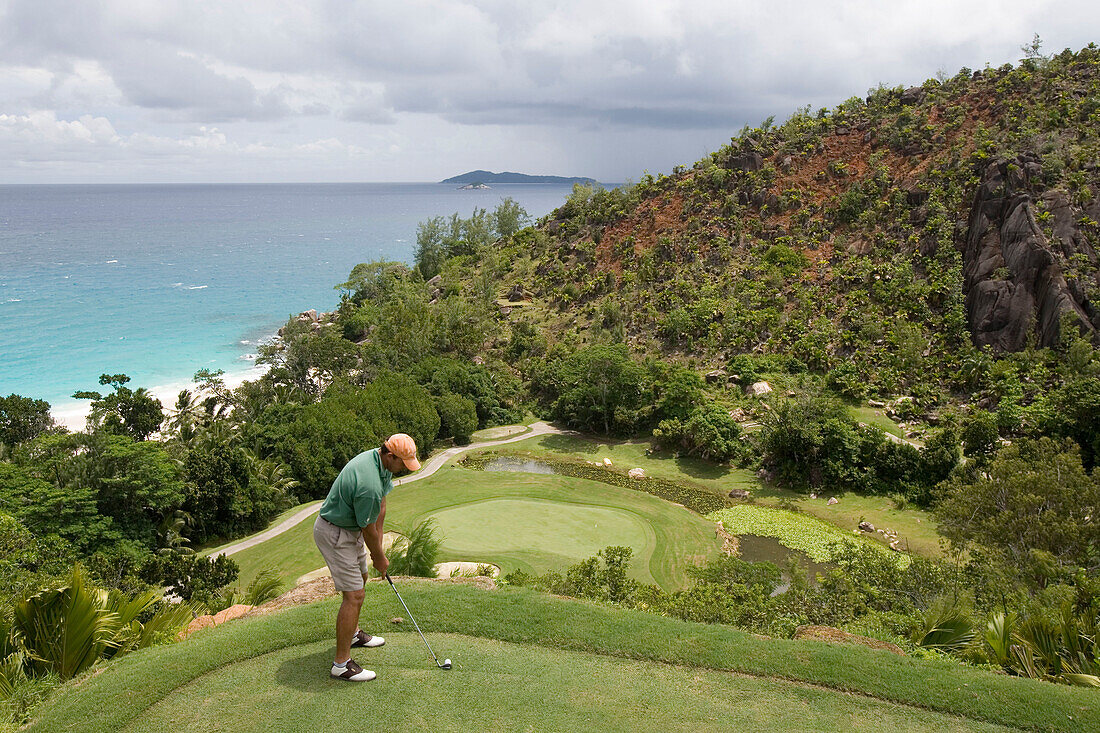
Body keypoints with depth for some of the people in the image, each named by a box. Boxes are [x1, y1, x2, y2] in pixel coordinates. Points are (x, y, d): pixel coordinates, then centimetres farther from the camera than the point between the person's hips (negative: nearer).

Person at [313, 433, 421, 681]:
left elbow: (380, 508, 4)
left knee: (360, 578, 25)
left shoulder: (382, 462, -5)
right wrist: (379, 558, -3)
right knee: (354, 594, -9)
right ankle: (341, 663, -1)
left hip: (351, 529, 11)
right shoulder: (369, 485, -35)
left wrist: (378, 549, 6)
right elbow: (368, 530, -20)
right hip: (335, 534, -11)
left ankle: (352, 633, 45)